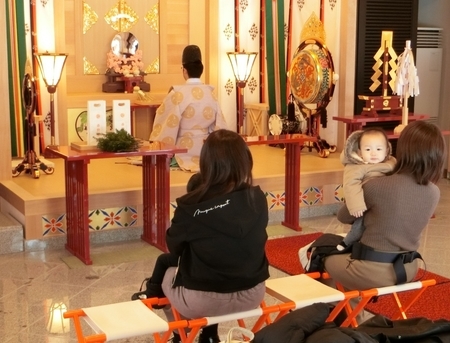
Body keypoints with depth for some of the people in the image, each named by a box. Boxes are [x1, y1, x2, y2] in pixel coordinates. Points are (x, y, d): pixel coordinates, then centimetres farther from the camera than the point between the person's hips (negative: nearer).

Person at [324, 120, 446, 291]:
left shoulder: (376, 186, -21)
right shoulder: (434, 192, -6)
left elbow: (344, 217, -2)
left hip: (374, 271, -6)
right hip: (408, 269, 6)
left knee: (324, 256, 24)